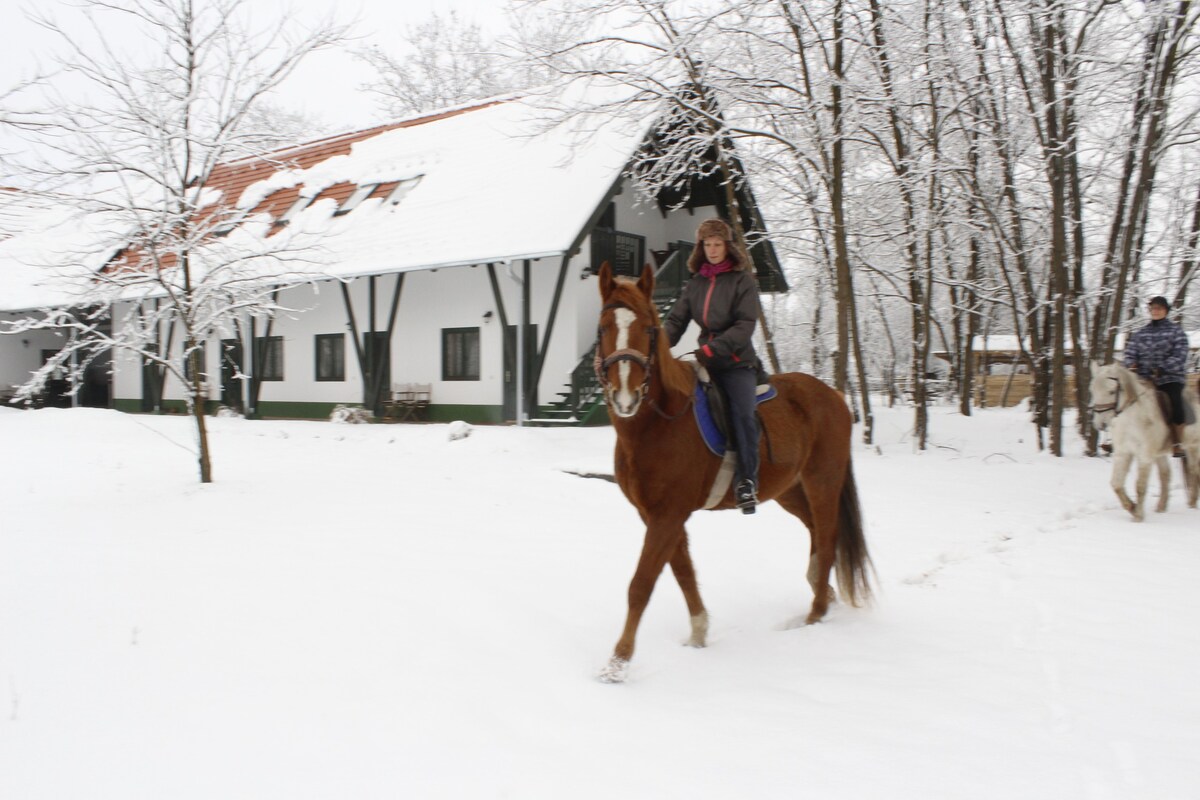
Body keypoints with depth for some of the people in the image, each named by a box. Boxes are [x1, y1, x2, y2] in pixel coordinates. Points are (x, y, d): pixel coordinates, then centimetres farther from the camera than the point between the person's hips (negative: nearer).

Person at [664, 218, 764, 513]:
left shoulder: (743, 280, -3)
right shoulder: (695, 282, 11)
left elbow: (745, 325, -12)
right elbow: (677, 320, 9)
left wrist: (713, 349, -24)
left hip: (737, 362, -5)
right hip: (704, 361, 5)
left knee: (742, 413, -25)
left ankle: (746, 480, -18)